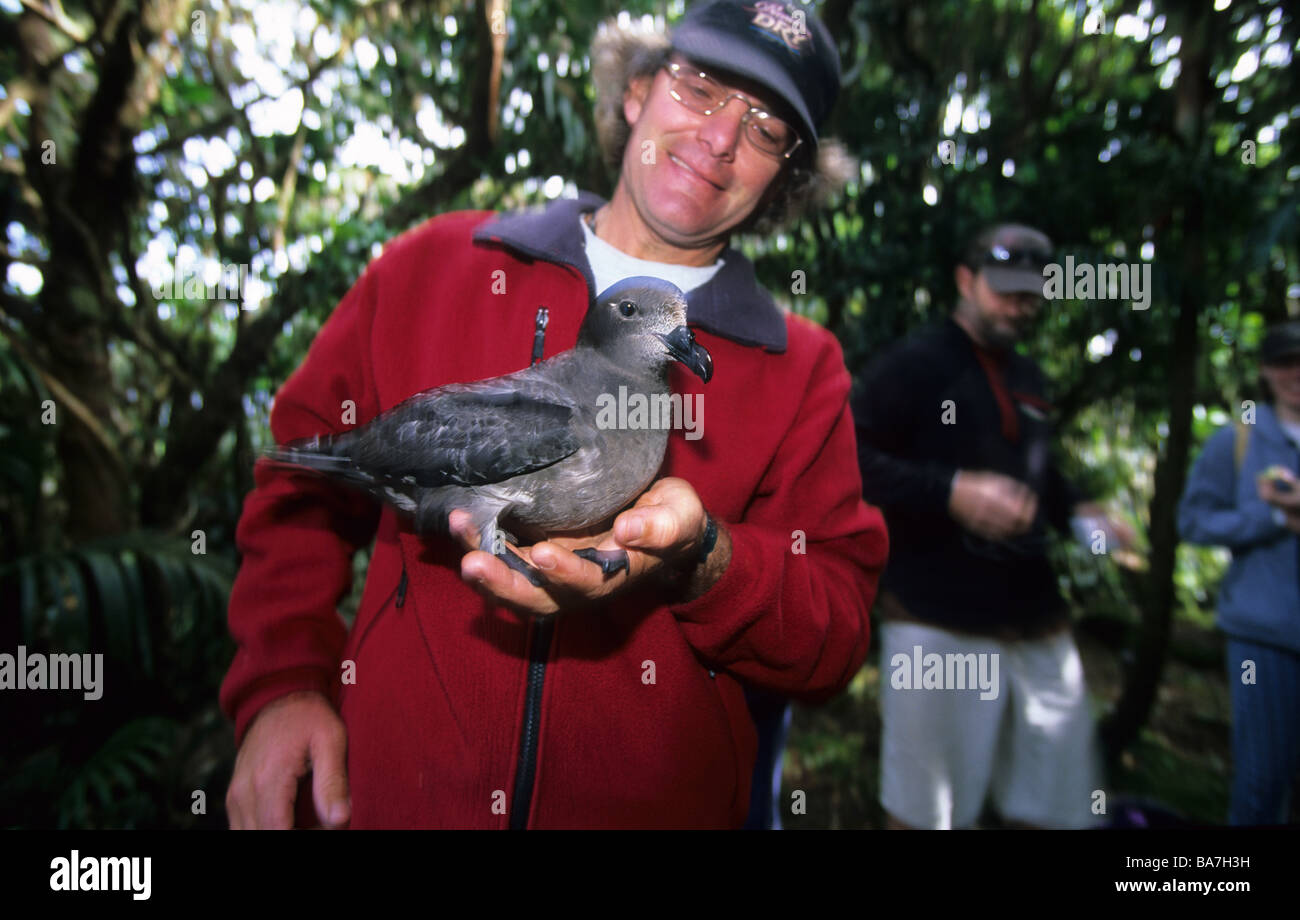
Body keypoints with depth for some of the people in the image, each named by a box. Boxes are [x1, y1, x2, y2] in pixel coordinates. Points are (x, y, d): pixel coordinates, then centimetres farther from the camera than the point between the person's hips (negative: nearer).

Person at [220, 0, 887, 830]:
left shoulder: (803, 370, -1)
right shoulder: (433, 265, 0)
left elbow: (836, 635, -5)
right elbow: (308, 475, 5)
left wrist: (702, 562, -24)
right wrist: (282, 684, -6)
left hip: (655, 802, 1)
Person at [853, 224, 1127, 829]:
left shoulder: (1027, 378, 18)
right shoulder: (913, 364, -4)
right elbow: (852, 461, -14)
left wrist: (1078, 511, 9)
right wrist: (951, 492, -23)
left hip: (1037, 625, 7)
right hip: (940, 629, -7)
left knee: (1059, 805, 14)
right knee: (924, 811, 6)